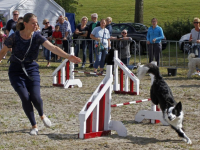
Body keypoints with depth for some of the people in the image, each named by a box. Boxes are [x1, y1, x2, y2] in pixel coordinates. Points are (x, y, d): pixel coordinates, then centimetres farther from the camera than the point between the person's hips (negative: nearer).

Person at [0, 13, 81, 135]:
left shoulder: (37, 37, -9)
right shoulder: (14, 37, -12)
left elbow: (53, 48, -21)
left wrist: (68, 56, -34)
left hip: (32, 69, 1)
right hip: (16, 71, -1)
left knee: (36, 97, -14)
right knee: (25, 98, -12)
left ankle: (42, 115, 21)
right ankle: (34, 126, 7)